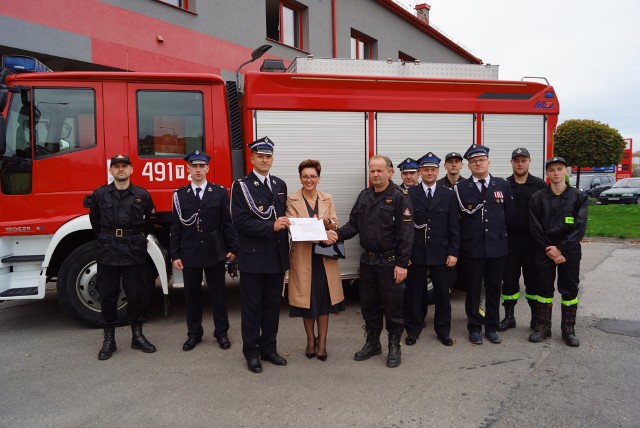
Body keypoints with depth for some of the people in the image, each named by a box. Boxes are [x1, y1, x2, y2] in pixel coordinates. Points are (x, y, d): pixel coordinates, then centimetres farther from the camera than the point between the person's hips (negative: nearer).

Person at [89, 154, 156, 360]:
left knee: (136, 295, 6)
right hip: (107, 252, 1)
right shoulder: (99, 194, 3)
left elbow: (150, 220, 12)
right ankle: (109, 339, 19)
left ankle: (137, 336, 21)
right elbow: (95, 222, 13)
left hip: (135, 253, 0)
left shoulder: (142, 195, 1)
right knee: (107, 296, 6)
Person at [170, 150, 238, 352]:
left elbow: (227, 223, 0)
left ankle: (221, 332, 21)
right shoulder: (180, 195, 4)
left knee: (218, 293, 8)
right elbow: (176, 227, 3)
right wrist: (175, 255, -1)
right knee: (192, 294, 9)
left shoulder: (220, 192, 1)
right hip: (189, 254, 1)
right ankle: (194, 333, 24)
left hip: (214, 252, -1)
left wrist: (232, 248, -4)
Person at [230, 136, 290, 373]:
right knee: (252, 306, 6)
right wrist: (271, 227, -21)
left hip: (277, 257, 5)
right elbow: (240, 221, -15)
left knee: (272, 305, 13)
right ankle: (251, 352, 19)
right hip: (253, 257, -5)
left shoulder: (280, 185, 12)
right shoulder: (241, 186, -6)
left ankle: (268, 349, 27)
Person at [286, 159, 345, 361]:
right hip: (303, 256, -2)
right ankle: (311, 340, 23)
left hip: (324, 255, 2)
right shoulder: (292, 200, -1)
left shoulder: (327, 199, 7)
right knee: (307, 299, 6)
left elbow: (335, 225, 3)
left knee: (324, 299, 5)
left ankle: (322, 342, 18)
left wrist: (327, 222, -20)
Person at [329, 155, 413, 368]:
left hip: (390, 261, -6)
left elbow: (406, 233, -14)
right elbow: (354, 224, 7)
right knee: (368, 304, 15)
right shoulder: (364, 196, 8)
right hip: (368, 260, 6)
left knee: (392, 306, 6)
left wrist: (402, 263, -18)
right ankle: (372, 343, 32)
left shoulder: (399, 196, -11)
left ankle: (394, 346, 24)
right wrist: (338, 234, -13)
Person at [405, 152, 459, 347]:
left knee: (442, 293, 10)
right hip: (416, 253, -1)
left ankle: (443, 331, 25)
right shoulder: (409, 195, 0)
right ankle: (413, 330, 23)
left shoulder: (449, 195, 4)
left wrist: (453, 252, -4)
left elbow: (454, 227, 2)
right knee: (413, 293, 7)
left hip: (441, 253, 1)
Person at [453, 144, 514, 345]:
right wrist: (468, 234, 1)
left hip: (497, 247, 2)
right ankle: (474, 328, 20)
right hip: (471, 248, -2)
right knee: (473, 290, 7)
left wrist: (499, 233, 11)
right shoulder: (460, 188, -2)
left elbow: (509, 214, 10)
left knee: (494, 289, 11)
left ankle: (492, 327, 24)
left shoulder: (503, 185, 5)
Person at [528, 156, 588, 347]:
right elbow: (535, 228, -4)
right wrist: (549, 250, -10)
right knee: (544, 288, 7)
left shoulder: (578, 197, 0)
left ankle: (568, 330, 20)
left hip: (569, 251, 0)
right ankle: (543, 328, 18)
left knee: (570, 290, 6)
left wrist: (561, 249, -14)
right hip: (544, 251, 0)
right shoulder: (537, 198, 0)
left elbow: (580, 227, -7)